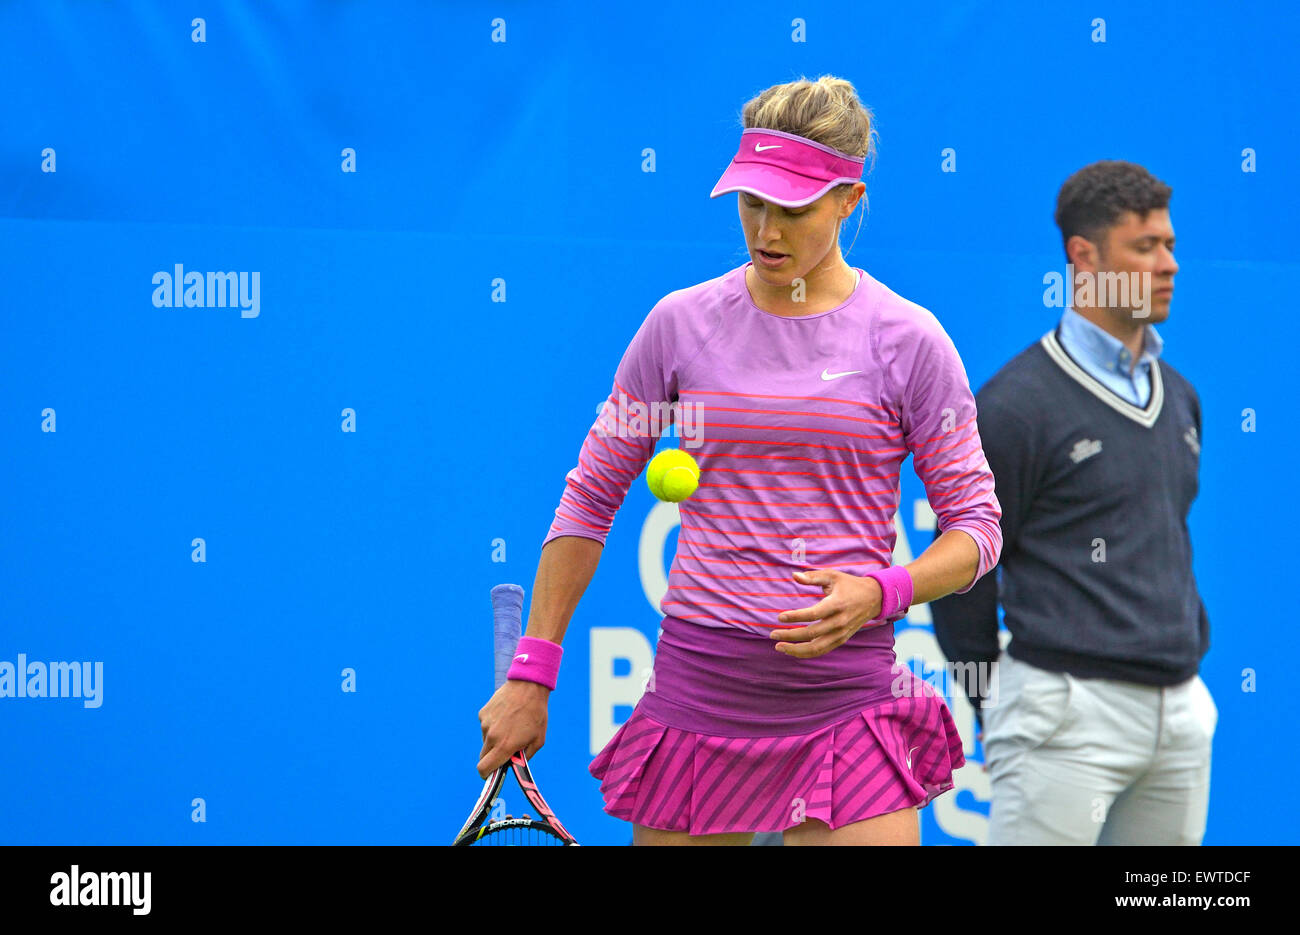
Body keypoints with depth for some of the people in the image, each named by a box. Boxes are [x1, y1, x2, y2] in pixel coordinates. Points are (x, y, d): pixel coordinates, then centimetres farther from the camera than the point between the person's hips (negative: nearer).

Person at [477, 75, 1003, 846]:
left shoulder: (908, 341, -1)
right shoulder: (680, 324, 3)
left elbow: (977, 524, 3)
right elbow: (591, 498, 10)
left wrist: (879, 593, -17)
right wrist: (532, 676, 6)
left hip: (845, 699, -1)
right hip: (694, 689, 2)